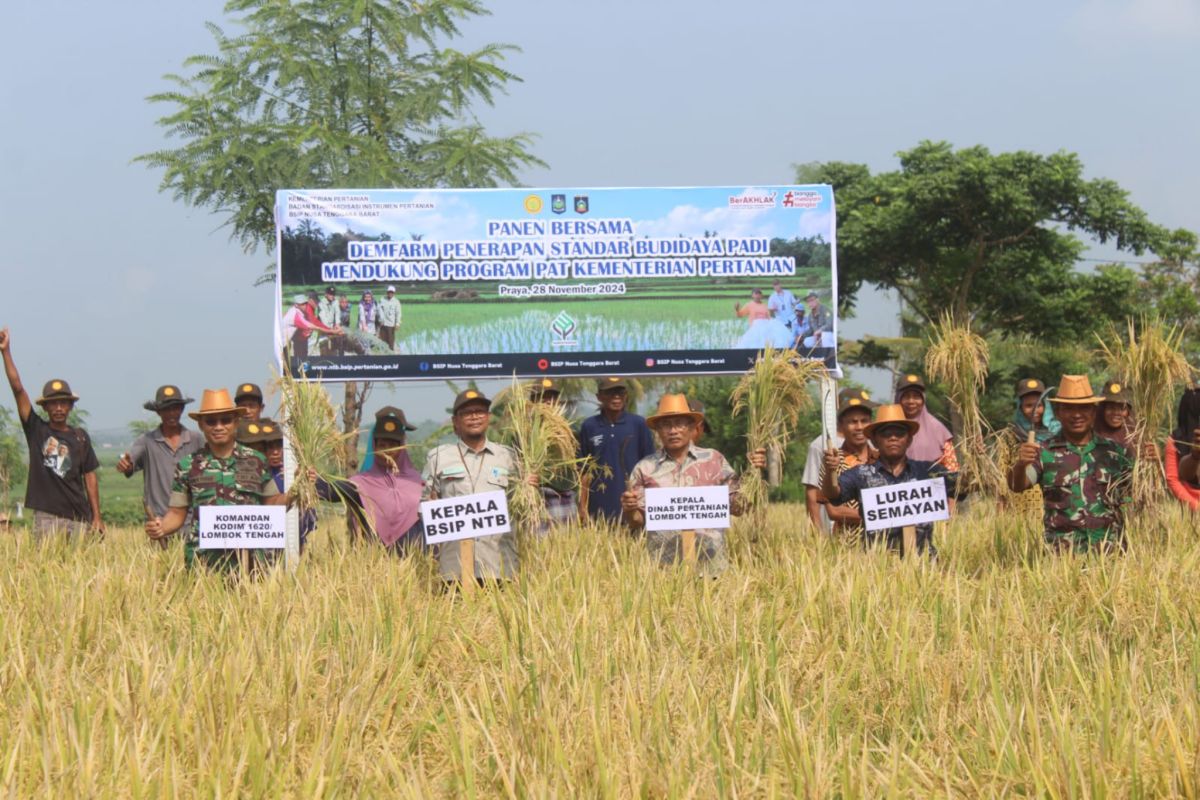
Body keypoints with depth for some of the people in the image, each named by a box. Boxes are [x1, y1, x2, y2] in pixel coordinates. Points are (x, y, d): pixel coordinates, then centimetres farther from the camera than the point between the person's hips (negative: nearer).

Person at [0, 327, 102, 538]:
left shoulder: (80, 436, 10)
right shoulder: (36, 430, 4)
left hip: (79, 517, 2)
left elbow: (90, 477, 10)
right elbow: (18, 389, -2)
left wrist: (97, 516, 4)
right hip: (46, 517, -2)